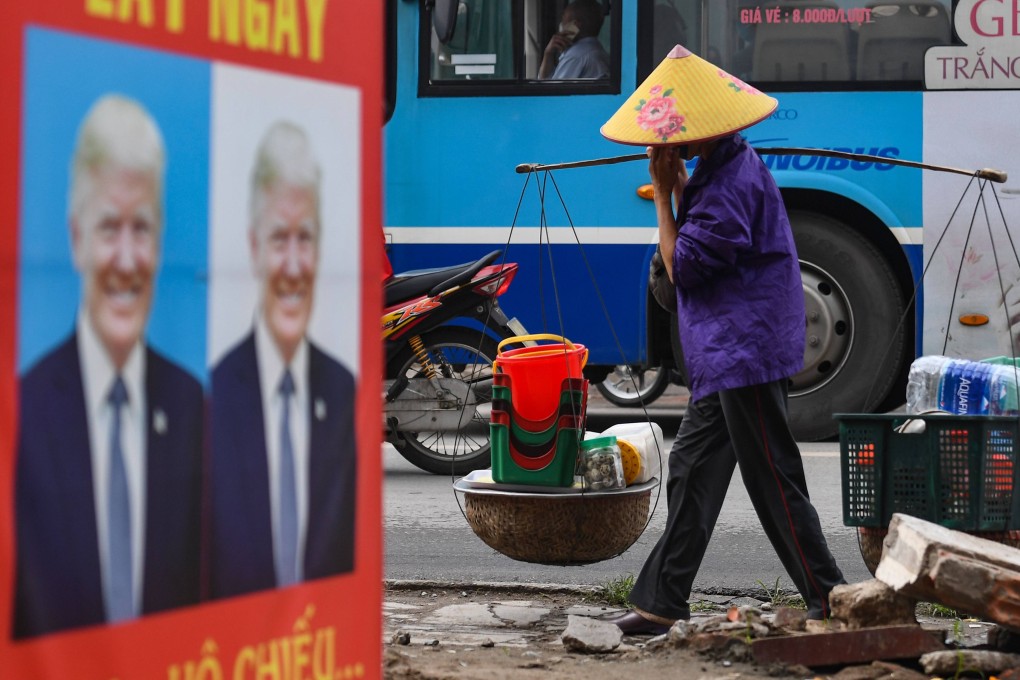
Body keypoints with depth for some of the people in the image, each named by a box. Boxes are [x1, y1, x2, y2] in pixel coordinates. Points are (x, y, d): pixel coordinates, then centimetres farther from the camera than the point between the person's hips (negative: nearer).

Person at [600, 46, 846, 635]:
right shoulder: (726, 166, 12)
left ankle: (829, 596, 5)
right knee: (692, 470, 12)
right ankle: (662, 601, 17)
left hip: (746, 352, -11)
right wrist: (678, 186, 7)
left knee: (774, 480, -4)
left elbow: (681, 267, -16)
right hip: (726, 355, 11)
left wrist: (663, 193, -11)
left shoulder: (732, 184, -20)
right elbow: (701, 235, 17)